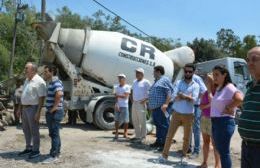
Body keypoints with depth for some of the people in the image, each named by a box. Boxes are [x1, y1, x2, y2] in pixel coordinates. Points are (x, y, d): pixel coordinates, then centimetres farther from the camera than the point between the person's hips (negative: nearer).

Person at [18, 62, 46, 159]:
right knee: (26, 130, 15)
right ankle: (28, 148, 27)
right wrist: (20, 108, 17)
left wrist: (38, 112, -22)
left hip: (33, 108, -9)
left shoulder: (39, 81, -15)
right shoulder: (27, 80, 13)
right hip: (25, 108, 9)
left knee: (34, 130, -1)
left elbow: (42, 98, -18)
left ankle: (36, 150, 9)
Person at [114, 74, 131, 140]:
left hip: (124, 106, -3)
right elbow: (116, 97, 6)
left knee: (126, 120, 1)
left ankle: (125, 133, 12)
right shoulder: (117, 87, 13)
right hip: (117, 106, 4)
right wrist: (116, 104, -7)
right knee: (116, 119, 1)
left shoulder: (127, 87, -2)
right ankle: (116, 133, 8)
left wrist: (118, 95, -1)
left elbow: (125, 96, -10)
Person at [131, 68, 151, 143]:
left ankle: (143, 136, 0)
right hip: (134, 103, 8)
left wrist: (145, 100, -14)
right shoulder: (134, 82, 17)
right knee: (135, 120, 10)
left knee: (142, 121, -6)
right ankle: (138, 136, 20)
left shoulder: (146, 82, -5)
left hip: (141, 104, -8)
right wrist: (132, 99, 12)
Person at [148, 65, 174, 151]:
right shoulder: (156, 81, 23)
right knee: (158, 125, 14)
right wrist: (150, 105, 25)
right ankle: (158, 141, 22)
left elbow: (170, 92, -16)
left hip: (162, 108, -10)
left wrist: (166, 104, -25)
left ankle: (164, 144, -5)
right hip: (155, 108, 10)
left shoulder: (165, 80, -6)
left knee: (164, 125, -7)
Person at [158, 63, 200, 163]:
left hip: (188, 115, 0)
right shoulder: (178, 83, 2)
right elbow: (174, 97, -10)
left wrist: (181, 95, -16)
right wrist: (187, 97, -19)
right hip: (176, 113, 1)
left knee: (186, 137, 10)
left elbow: (194, 100, -15)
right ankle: (164, 155, 10)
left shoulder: (195, 86, -1)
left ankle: (183, 155, 26)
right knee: (170, 135, 1)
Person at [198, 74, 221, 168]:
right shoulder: (205, 93, 10)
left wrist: (209, 91, -13)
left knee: (215, 143, -3)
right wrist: (208, 105, -14)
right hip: (204, 119, 6)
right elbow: (201, 106, 3)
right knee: (205, 141, 12)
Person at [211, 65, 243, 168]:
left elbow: (240, 99, -30)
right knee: (220, 150, 17)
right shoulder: (218, 88, 13)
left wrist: (228, 108, -18)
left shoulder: (229, 87, -14)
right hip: (215, 122, 10)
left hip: (224, 122, -10)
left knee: (224, 152, -4)